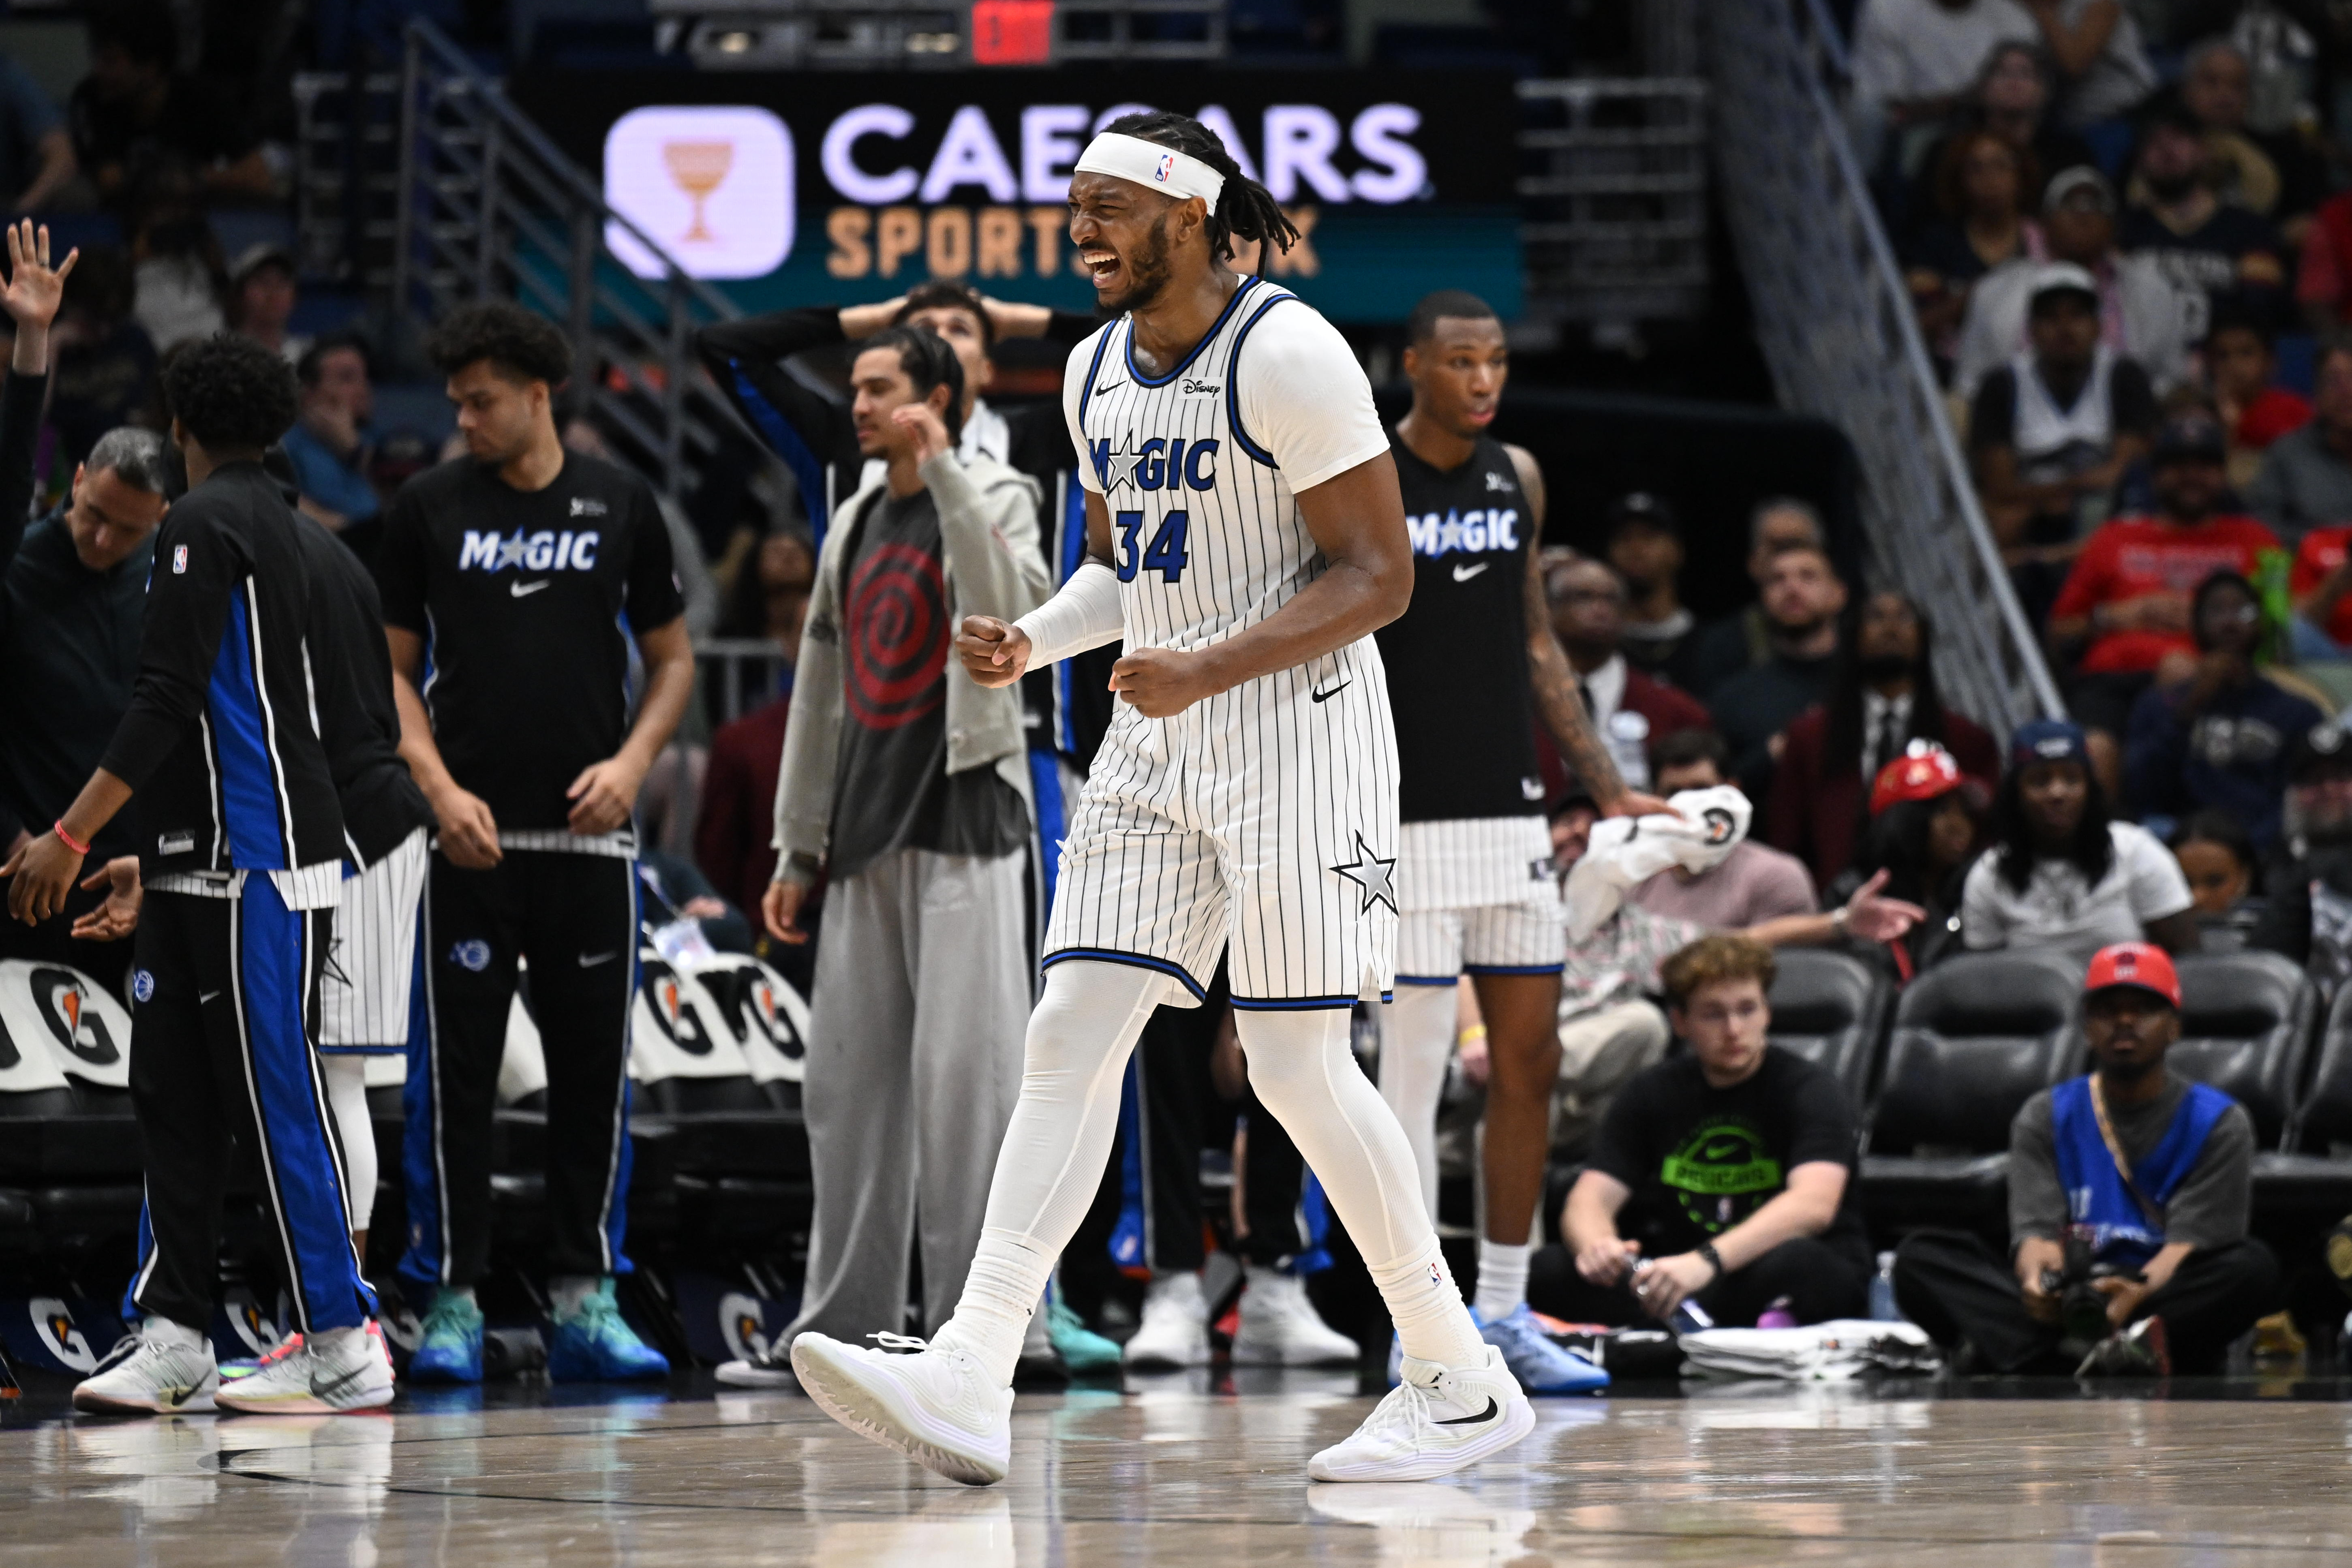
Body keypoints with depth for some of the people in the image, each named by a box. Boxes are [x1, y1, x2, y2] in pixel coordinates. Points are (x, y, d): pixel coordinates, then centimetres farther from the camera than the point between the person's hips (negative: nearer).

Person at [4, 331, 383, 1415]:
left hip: (254, 873, -9)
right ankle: (169, 1336, 7)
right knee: (171, 1093, 7)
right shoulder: (269, 518, 18)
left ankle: (344, 1349, -5)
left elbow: (166, 704, -19)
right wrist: (157, 857, 29)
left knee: (272, 1098, -7)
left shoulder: (204, 525, -12)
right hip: (206, 867, 9)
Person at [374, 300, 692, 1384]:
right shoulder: (427, 509, 3)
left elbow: (672, 659, 13)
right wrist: (439, 787, -8)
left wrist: (632, 762, -5)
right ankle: (451, 1304, 4)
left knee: (595, 1069, 4)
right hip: (470, 836, -1)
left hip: (589, 834, 1)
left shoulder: (620, 507, 6)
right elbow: (392, 669, 6)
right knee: (454, 1071, -2)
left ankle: (585, 1303, 11)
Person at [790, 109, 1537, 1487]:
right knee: (1072, 1035, -4)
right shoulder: (1099, 371, 12)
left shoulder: (1286, 355, -14)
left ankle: (1466, 1385, 6)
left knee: (1299, 1065, -8)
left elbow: (1378, 575, -15)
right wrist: (1029, 643, 4)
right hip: (1158, 744, 8)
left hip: (1298, 726, -8)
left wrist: (1212, 669, -25)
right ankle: (969, 1385, -12)